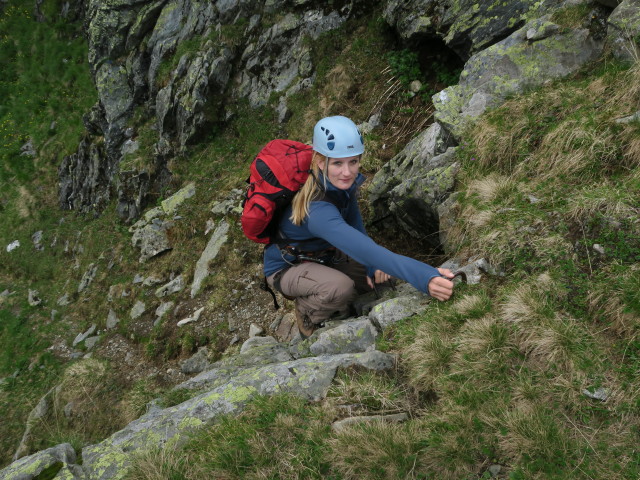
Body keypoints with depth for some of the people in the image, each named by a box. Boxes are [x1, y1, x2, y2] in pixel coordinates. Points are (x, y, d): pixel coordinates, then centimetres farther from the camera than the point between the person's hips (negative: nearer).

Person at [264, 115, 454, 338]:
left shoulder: (345, 182, -17)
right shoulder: (317, 210, -41)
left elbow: (355, 223, -7)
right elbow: (365, 250, -53)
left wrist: (372, 267, -22)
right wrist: (425, 278, -63)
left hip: (323, 256, 7)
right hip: (286, 268, -7)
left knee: (380, 274, -7)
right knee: (341, 287, -34)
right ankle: (307, 315, -2)